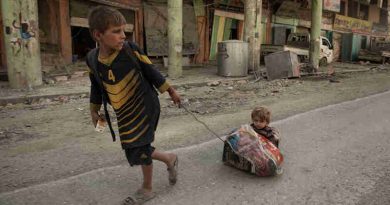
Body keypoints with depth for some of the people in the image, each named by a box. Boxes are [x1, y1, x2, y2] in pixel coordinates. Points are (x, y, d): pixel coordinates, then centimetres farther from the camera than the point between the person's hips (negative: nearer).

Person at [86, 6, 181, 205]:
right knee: (139, 149, 11)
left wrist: (171, 91, 1)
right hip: (124, 114, 5)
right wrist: (94, 110, 20)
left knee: (137, 150, -2)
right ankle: (170, 159, 35)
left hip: (144, 107, -5)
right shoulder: (92, 59, -5)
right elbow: (96, 86, 11)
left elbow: (151, 71, -6)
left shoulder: (130, 49, -16)